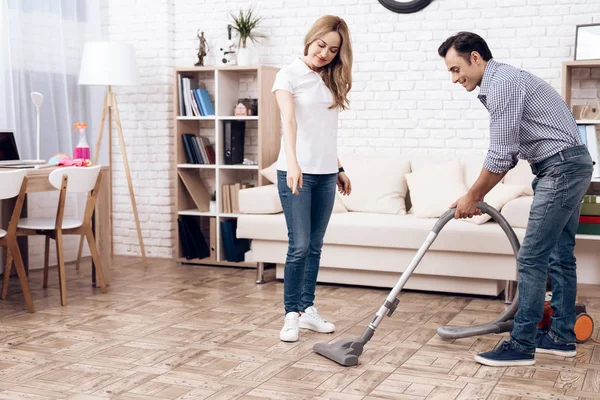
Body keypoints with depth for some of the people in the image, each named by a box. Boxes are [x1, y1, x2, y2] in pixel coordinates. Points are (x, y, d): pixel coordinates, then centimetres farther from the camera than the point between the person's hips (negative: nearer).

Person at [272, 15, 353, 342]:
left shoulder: (330, 81, 12)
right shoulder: (289, 76, -6)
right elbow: (289, 121, -23)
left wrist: (338, 169, 18)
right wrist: (292, 162, -37)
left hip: (325, 174, 6)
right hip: (296, 172, -6)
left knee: (315, 246, 10)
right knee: (299, 246, -7)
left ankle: (307, 309, 20)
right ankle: (291, 314, 4)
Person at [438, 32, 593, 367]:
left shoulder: (502, 82, -15)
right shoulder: (503, 82, 17)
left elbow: (500, 156, -18)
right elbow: (508, 154, 20)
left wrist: (472, 197, -6)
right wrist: (477, 197, 16)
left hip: (562, 167, -11)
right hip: (569, 166, 11)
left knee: (532, 258, -9)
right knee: (560, 255, 13)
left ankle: (522, 345, -4)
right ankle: (563, 337, 21)